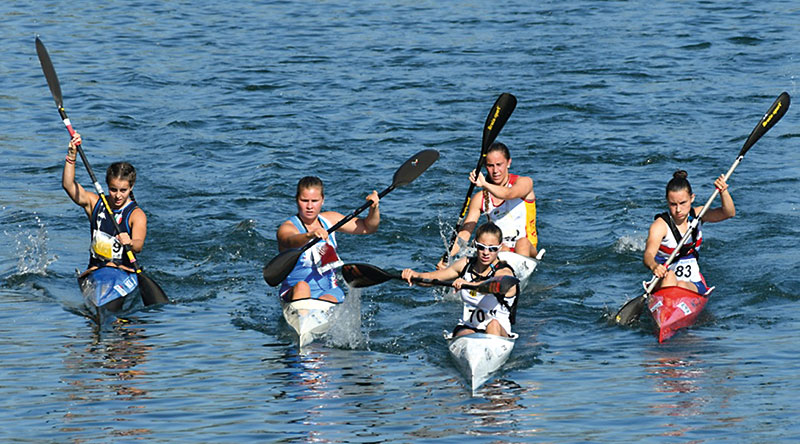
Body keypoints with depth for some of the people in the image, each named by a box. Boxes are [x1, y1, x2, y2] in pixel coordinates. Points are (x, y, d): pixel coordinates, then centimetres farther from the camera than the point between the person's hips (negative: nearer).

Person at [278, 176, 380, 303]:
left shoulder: (330, 219, 9)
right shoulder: (287, 228, -9)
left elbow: (368, 227, 12)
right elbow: (291, 242, -34)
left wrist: (374, 208, -9)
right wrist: (310, 235, -56)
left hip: (329, 291, 4)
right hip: (294, 292, -4)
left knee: (325, 302, -30)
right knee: (302, 286, -37)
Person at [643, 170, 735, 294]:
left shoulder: (697, 215, 2)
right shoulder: (660, 225, -12)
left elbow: (729, 213, -11)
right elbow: (648, 255, -28)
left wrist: (723, 192, -31)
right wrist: (654, 266, -52)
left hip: (694, 284, 3)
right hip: (662, 283, -2)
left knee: (682, 285, -31)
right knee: (669, 276, -35)